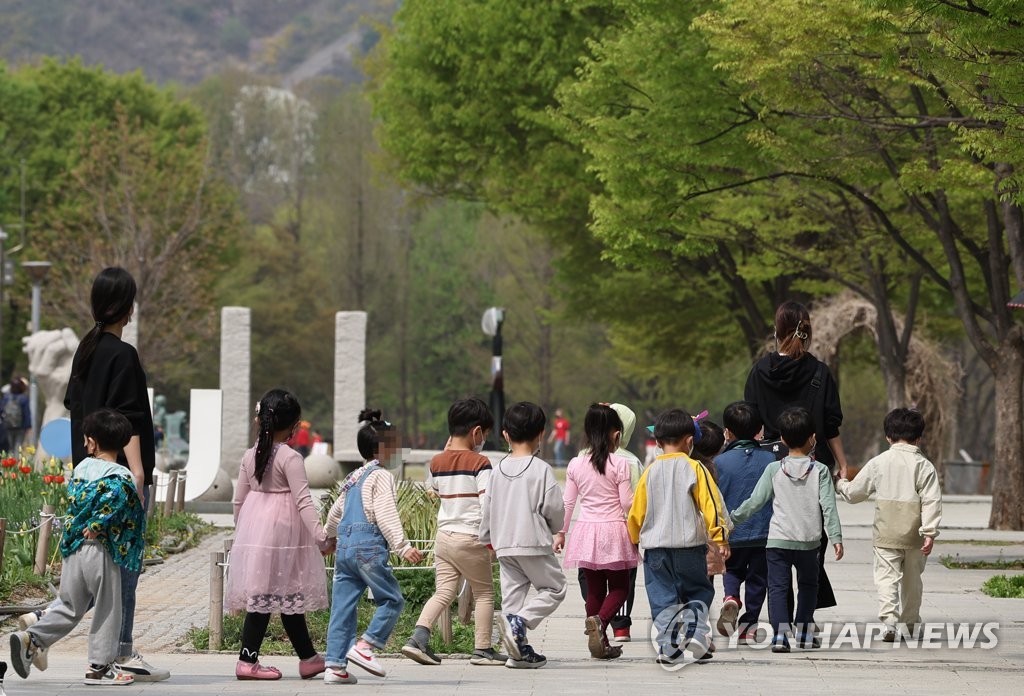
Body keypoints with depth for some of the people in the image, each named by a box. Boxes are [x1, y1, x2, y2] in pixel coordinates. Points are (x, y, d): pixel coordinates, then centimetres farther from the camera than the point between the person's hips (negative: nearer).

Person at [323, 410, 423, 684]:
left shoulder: (353, 478, 21)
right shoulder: (381, 476, -5)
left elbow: (335, 514, 31)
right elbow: (385, 515, -16)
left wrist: (328, 538, 50)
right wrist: (403, 546, -23)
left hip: (344, 548, 9)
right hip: (369, 546, -9)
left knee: (342, 607, 6)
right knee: (392, 599, 0)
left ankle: (334, 666, 4)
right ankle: (364, 646, -10)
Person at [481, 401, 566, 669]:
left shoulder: (498, 470, 6)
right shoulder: (541, 469, -10)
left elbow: (487, 508, 10)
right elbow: (555, 508, -11)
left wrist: (486, 539, 23)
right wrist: (554, 529, 11)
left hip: (504, 544, 5)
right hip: (534, 543, -5)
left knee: (512, 593, 10)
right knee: (553, 588, 6)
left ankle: (520, 651, 9)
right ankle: (519, 622, -16)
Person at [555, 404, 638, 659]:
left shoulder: (575, 465, 2)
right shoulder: (620, 464, -9)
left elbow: (567, 502, 7)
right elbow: (627, 503, -7)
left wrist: (560, 533, 16)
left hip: (586, 530, 3)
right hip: (613, 531, -3)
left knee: (594, 588, 12)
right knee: (619, 588, 7)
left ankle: (601, 644, 12)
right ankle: (600, 621, -23)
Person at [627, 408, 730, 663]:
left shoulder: (650, 472, 5)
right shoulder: (694, 469, -4)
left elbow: (636, 512, 10)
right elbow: (711, 504, -8)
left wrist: (633, 541, 24)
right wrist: (720, 538, -3)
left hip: (655, 546, 2)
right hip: (689, 545, -2)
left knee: (663, 597, 7)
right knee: (699, 591, 13)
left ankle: (668, 645, -2)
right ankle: (695, 629, -9)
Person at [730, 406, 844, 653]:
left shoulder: (774, 469, -2)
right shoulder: (820, 471, -2)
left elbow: (755, 502, 0)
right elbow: (828, 507, -7)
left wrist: (733, 519, 12)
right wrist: (836, 537, -6)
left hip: (778, 540, -1)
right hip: (808, 540, 1)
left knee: (778, 586, 0)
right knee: (808, 585, 20)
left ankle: (780, 634, -14)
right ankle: (804, 632, 19)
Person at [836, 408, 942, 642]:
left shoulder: (879, 463, 0)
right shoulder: (924, 466, -2)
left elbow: (854, 492, 8)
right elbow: (932, 502, -10)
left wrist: (840, 484, 29)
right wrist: (929, 532, -10)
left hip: (886, 535, -1)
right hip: (913, 535, 1)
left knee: (887, 576, -3)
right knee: (912, 578, 17)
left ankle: (889, 620, -22)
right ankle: (911, 622, 28)